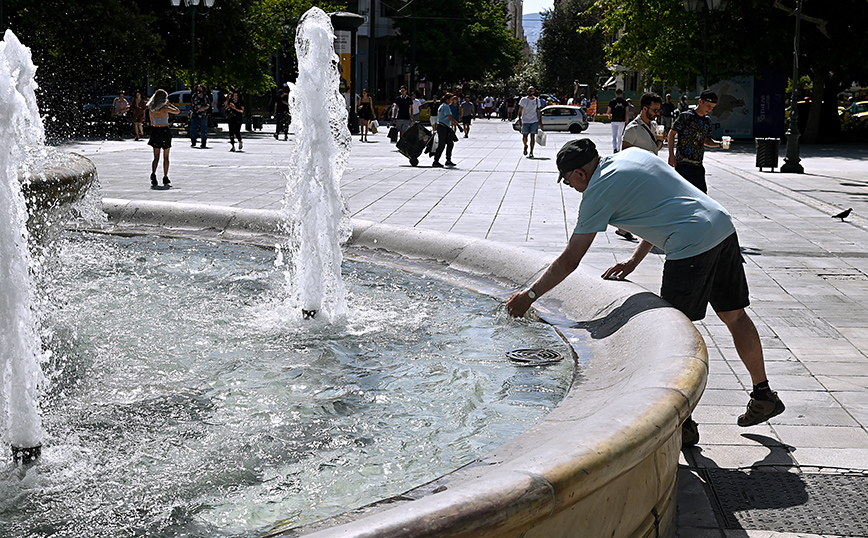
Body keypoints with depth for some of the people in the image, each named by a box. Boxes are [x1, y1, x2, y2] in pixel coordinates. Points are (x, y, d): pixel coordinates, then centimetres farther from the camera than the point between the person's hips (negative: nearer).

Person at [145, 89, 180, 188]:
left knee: (156, 157, 10)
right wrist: (170, 104, 11)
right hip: (165, 131, -3)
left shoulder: (151, 109, -1)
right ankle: (165, 178, 8)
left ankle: (153, 173, -14)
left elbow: (152, 123, 9)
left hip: (155, 131, 4)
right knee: (166, 157, 7)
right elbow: (177, 111, 1)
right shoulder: (165, 108, -13)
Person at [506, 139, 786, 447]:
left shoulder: (597, 192, -4)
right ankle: (763, 397, 33)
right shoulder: (633, 154, 19)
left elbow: (569, 261, -2)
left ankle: (683, 424, 5)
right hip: (724, 227, 9)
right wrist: (633, 262, 23)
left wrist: (529, 295, 7)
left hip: (693, 246, -9)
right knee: (734, 316, 20)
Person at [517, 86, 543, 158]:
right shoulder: (523, 100, -1)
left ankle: (531, 153, 0)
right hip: (525, 121, -1)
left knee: (532, 136, -4)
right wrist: (519, 120, -11)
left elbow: (539, 111, 12)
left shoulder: (537, 100, 5)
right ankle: (525, 146, 31)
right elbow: (520, 110, 0)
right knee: (524, 136, -1)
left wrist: (540, 121, 9)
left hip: (534, 121, 1)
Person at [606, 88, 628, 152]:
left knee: (614, 136, 1)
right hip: (622, 121, 2)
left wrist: (609, 115, 22)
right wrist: (626, 122, 4)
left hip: (614, 121, -2)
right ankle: (618, 149, 24)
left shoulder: (612, 102, -4)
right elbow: (627, 112, -4)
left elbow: (608, 112, -1)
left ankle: (615, 148, -20)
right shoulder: (625, 102, -1)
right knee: (619, 136, 16)